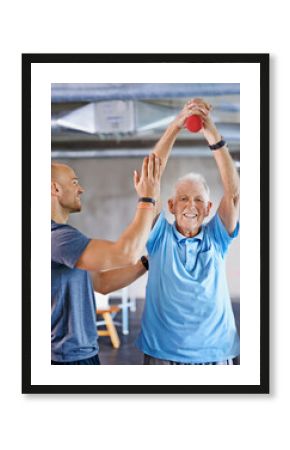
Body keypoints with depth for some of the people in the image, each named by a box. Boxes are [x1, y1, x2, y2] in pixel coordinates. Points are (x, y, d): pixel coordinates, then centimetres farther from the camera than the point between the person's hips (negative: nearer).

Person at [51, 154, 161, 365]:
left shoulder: (61, 234, 12)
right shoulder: (57, 236, -22)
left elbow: (102, 282, 12)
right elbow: (126, 253, -31)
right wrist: (148, 199, -20)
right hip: (69, 356, -10)